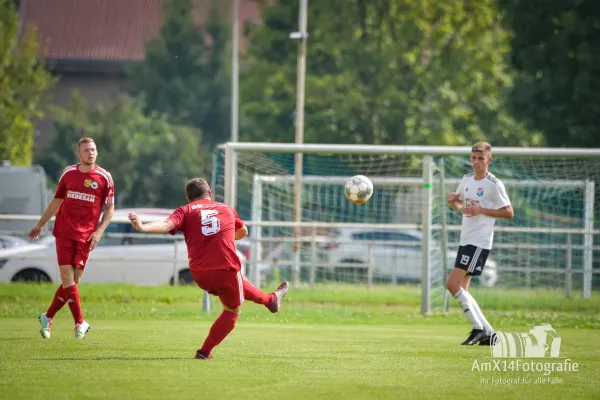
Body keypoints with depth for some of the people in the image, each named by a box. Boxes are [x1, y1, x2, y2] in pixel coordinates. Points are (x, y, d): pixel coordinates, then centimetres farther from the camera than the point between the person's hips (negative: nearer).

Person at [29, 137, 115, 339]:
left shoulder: (104, 177, 0)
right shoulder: (68, 173, 6)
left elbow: (110, 208, 3)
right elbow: (57, 201, 17)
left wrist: (99, 231, -9)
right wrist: (40, 225, 19)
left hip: (86, 236, -1)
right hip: (64, 232, 1)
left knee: (74, 279, -1)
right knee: (67, 276, -8)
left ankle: (48, 318, 15)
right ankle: (80, 323, -1)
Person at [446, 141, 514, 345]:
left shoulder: (494, 184, -10)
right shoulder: (466, 179, 13)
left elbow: (509, 213, -11)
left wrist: (481, 210, -19)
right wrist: (452, 201, 2)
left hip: (479, 242, -9)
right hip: (465, 240, 9)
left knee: (453, 284, -16)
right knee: (461, 289, 7)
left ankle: (480, 328, -10)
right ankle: (487, 333, 12)